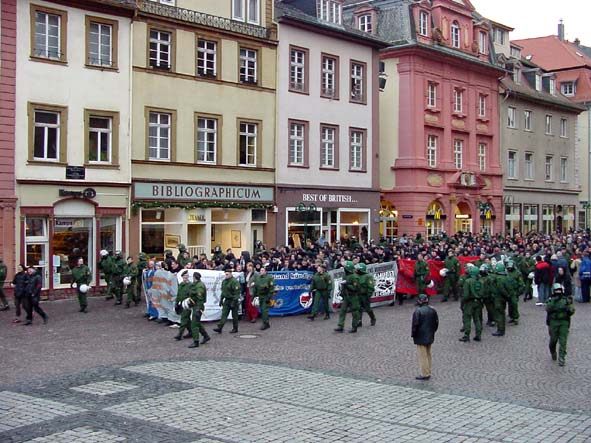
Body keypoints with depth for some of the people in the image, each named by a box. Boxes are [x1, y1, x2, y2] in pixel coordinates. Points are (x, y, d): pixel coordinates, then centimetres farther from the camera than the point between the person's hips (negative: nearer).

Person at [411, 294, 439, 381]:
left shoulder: (418, 311, -18)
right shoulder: (432, 310, 3)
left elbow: (415, 324, -18)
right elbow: (436, 322, 10)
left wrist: (413, 334, -4)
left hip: (420, 337, -7)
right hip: (430, 337, 7)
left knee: (422, 356, -1)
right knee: (428, 354, 17)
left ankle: (424, 374, 2)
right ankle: (428, 372, 24)